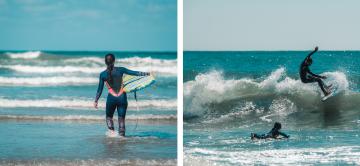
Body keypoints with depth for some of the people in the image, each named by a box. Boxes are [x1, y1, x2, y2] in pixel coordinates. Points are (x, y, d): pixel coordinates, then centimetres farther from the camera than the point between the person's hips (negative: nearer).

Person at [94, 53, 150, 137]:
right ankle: (121, 135, 6)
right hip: (122, 97, 0)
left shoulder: (103, 74, 0)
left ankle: (111, 131, -2)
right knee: (121, 119, 10)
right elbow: (134, 73, 4)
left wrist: (96, 101, 14)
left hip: (111, 98, 0)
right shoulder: (120, 70, -2)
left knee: (109, 117, 20)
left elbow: (100, 89, 4)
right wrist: (145, 73, 16)